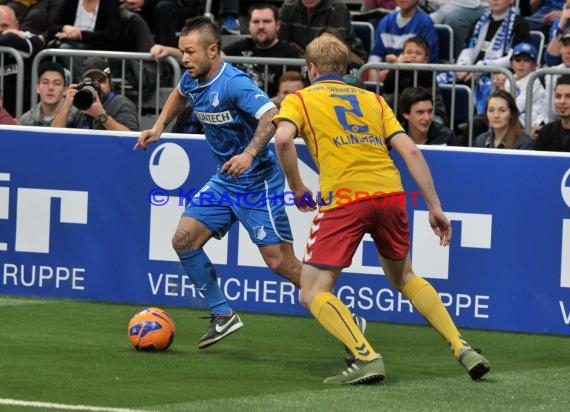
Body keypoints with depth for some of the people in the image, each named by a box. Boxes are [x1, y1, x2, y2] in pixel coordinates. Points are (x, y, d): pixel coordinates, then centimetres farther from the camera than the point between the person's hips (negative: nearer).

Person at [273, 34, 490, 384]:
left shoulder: (299, 99, 14)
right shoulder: (373, 100, 24)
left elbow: (283, 140, -9)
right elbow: (410, 151, 12)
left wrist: (297, 189, 3)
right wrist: (435, 207, 12)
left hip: (344, 198, -5)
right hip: (390, 192, 5)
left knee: (314, 293, 2)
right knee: (403, 277, 27)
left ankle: (367, 358, -19)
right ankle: (463, 349, 15)